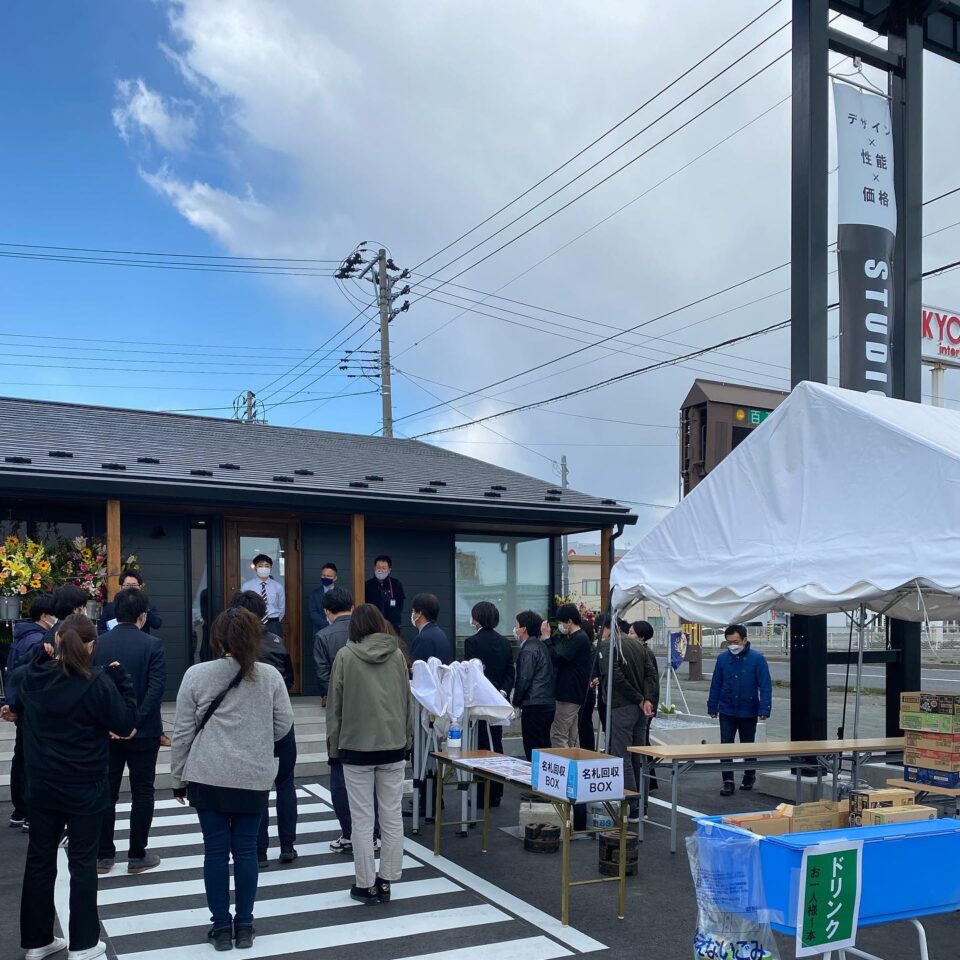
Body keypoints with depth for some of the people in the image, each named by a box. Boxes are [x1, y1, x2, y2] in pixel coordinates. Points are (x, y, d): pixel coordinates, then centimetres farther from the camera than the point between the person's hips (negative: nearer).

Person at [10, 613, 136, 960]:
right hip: (85, 788, -4)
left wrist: (39, 656, 12)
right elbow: (125, 725, -12)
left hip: (41, 785, 5)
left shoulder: (30, 676, -4)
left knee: (39, 859, 15)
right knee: (82, 862, 6)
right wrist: (120, 678, -8)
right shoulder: (97, 682, -20)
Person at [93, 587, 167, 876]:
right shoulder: (152, 645, -11)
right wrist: (136, 723, -16)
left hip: (106, 731, 3)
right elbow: (156, 689, -18)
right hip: (142, 733, -3)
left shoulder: (98, 644, -1)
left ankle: (103, 856, 19)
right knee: (142, 793, 8)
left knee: (106, 792, 13)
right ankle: (137, 856, 13)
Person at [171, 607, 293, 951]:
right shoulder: (270, 676, -5)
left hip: (208, 777, -1)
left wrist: (178, 778, 8)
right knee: (246, 850, 10)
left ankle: (221, 927, 16)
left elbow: (183, 732, -2)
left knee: (216, 850, 8)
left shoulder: (196, 675, -6)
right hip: (255, 778, 1)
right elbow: (284, 724, 2)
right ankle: (244, 925, 19)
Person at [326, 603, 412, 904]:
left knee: (363, 820, 4)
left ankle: (366, 885, 10)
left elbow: (335, 704, -2)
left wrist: (334, 744, 7)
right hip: (393, 745, 3)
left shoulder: (345, 655, -6)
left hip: (357, 746, -3)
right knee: (392, 817, 9)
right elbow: (407, 699, 8)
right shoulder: (397, 654, 2)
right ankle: (386, 881, 15)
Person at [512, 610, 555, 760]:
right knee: (544, 746, 14)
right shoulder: (541, 645, 15)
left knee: (533, 749, -7)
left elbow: (524, 679, -15)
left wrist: (516, 702, -4)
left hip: (534, 706, -10)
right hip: (548, 704, 10)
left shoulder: (529, 650, -13)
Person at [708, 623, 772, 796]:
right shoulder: (723, 658, -2)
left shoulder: (757, 659, -11)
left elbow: (765, 686, -11)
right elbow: (715, 685, 5)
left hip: (748, 713, -1)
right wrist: (712, 707, 7)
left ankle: (749, 776, 35)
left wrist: (764, 710, -16)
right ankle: (728, 781, 3)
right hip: (726, 712, 2)